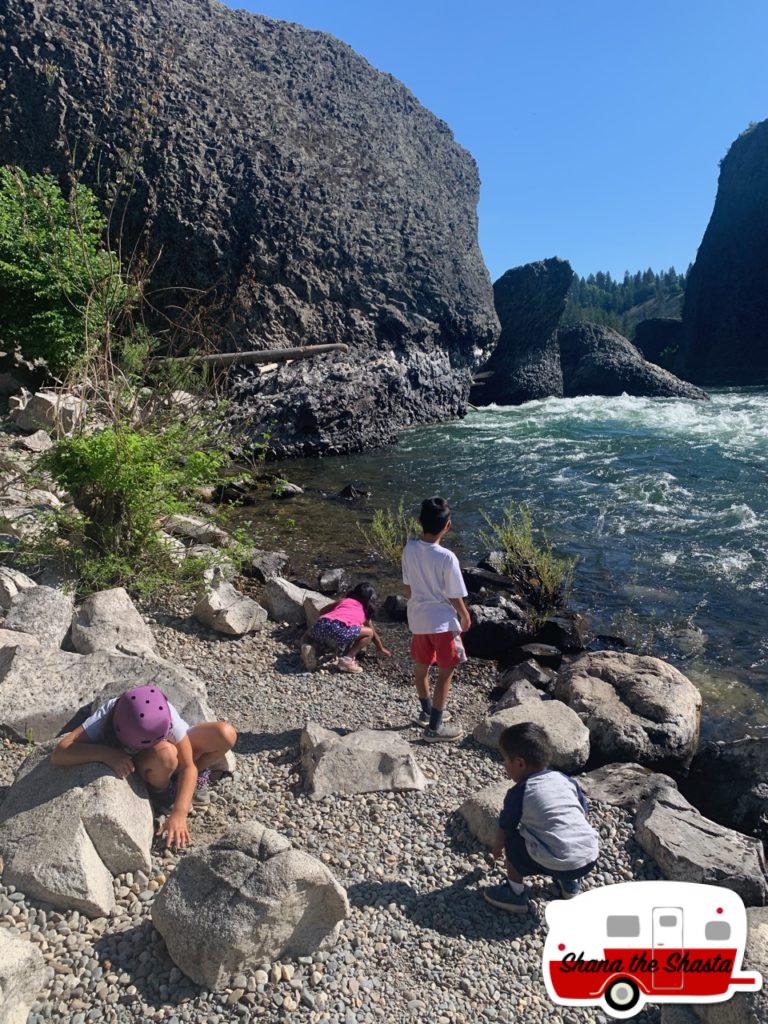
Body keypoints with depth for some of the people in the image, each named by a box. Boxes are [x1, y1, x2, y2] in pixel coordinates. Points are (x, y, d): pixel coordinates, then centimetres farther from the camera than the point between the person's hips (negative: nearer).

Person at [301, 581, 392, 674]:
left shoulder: (343, 600, 34)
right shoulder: (365, 611, 32)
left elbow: (322, 612, 42)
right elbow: (374, 633, 45)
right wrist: (382, 649, 61)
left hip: (321, 624, 3)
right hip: (340, 629, -3)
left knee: (307, 636, 36)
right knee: (369, 632, 21)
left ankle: (308, 648, 0)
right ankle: (347, 659, 4)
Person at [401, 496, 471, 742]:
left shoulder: (409, 549, -9)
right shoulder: (447, 558, -24)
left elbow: (408, 587, 2)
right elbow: (455, 597, -14)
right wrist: (465, 617, 5)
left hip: (417, 619, 6)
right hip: (442, 622, -6)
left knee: (422, 666, 22)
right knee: (446, 672, 10)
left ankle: (427, 711, 42)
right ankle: (435, 726, 17)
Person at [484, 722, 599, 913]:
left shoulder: (518, 793, -3)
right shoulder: (565, 779, 10)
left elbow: (505, 827, 12)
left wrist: (497, 848, 33)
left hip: (557, 865, -5)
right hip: (591, 858, 5)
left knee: (512, 840, 14)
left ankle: (515, 893, 17)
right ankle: (570, 883, 31)